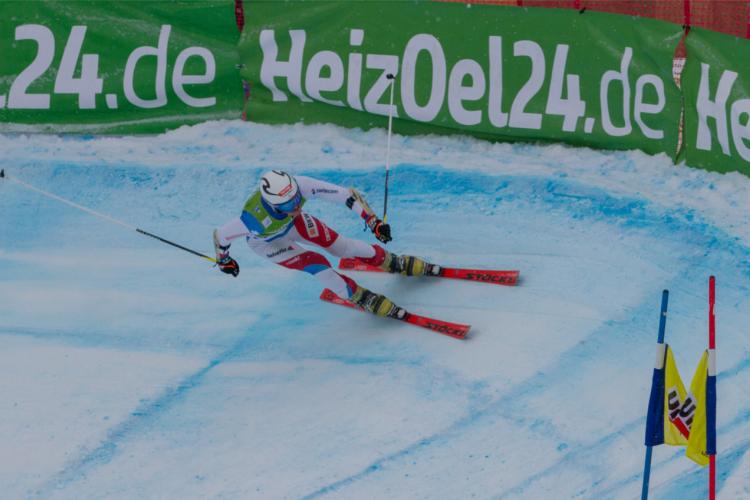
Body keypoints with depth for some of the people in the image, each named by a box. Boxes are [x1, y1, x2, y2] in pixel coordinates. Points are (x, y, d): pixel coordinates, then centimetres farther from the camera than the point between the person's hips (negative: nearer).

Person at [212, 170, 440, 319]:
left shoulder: (301, 185, -40)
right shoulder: (255, 220, -47)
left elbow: (347, 195, -32)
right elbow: (221, 235, -28)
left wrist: (373, 220, -36)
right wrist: (224, 260, -9)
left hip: (292, 223, 3)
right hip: (265, 242, -3)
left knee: (342, 246, 1)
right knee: (315, 264, -17)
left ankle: (394, 263, 25)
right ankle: (362, 298, 3)